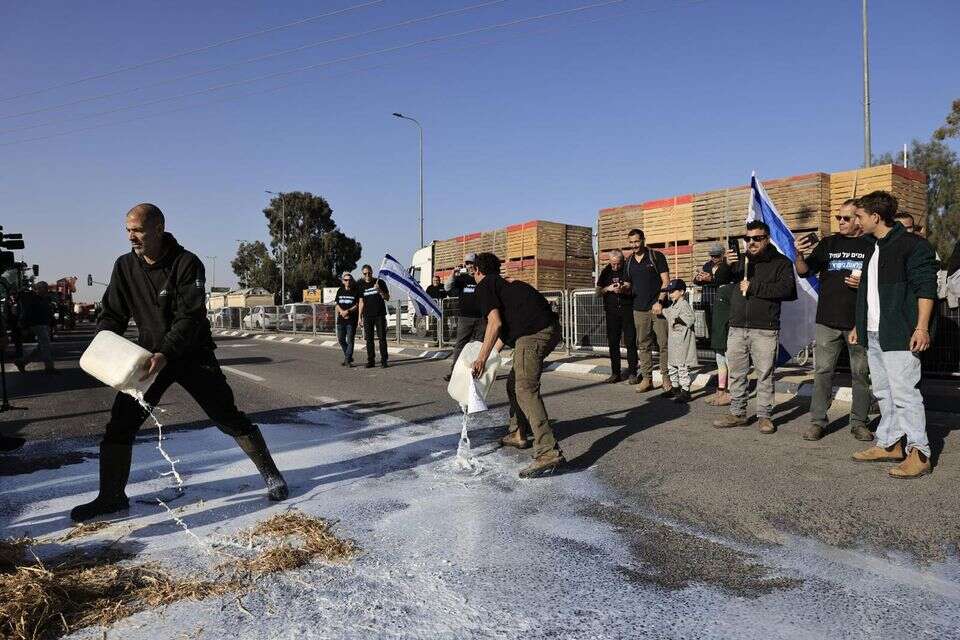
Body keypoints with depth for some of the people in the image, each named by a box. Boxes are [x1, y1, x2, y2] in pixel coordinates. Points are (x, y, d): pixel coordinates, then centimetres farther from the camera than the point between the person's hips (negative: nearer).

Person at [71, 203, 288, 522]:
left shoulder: (187, 264, -17)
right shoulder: (125, 266, -2)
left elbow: (190, 317, -24)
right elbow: (113, 314, 4)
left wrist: (165, 355, -37)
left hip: (192, 354, -4)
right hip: (149, 355, 4)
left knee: (229, 417, -3)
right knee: (120, 423, -1)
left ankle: (271, 474, 12)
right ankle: (111, 497, 16)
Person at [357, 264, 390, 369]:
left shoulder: (380, 282, 2)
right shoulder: (361, 285, 8)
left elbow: (387, 298, 1)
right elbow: (361, 302, 10)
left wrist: (379, 290, -16)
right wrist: (360, 317, 4)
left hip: (380, 315, -2)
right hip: (367, 316, 2)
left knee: (382, 338, -4)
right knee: (369, 339, 3)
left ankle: (384, 361, 0)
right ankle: (371, 361, 9)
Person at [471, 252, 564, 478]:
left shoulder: (484, 286, 5)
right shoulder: (508, 283, 32)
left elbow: (495, 323, -7)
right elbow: (508, 322, 39)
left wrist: (482, 358, -4)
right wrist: (493, 351, 49)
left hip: (533, 333, -9)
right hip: (552, 329, 9)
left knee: (525, 389, -14)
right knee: (515, 383, 22)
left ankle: (548, 453, -23)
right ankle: (517, 434, 32)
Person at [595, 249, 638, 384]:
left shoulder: (628, 270, -1)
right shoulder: (606, 272, 10)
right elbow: (598, 292, 10)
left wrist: (624, 290, -26)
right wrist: (608, 288, -11)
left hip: (628, 310, -3)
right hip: (611, 311, 3)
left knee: (630, 342, -4)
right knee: (613, 343, 3)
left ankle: (632, 373, 2)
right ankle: (616, 373, 10)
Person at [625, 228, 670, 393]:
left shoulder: (656, 256, 0)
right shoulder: (629, 262, 14)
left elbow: (666, 281, -4)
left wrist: (659, 301, -13)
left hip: (657, 307, -4)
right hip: (639, 309, 4)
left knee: (664, 343, -4)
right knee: (643, 345, 5)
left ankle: (666, 377, 5)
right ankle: (647, 379, 11)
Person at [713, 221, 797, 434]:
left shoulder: (780, 262, 3)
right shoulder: (741, 261, 17)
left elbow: (788, 290, -12)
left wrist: (754, 287, -12)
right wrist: (726, 266, -9)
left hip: (765, 330, -4)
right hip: (737, 328, 4)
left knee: (765, 374, 0)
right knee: (736, 373, 8)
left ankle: (764, 416, 11)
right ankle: (737, 414, 18)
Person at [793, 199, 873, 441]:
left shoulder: (872, 246, 5)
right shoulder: (828, 243, 11)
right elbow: (804, 271, 6)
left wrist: (866, 283, -10)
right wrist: (799, 255, -14)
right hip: (828, 320, 1)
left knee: (861, 373, 6)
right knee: (823, 371, 1)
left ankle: (859, 422, 16)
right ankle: (817, 421, 7)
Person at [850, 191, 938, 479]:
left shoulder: (912, 244, -9)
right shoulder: (873, 249, 17)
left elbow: (926, 287, -14)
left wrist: (921, 328, -20)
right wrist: (859, 325, 23)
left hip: (900, 335, -9)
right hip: (874, 335, 9)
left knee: (904, 393, -7)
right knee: (883, 393, 14)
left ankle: (918, 454, 1)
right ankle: (889, 444, 23)